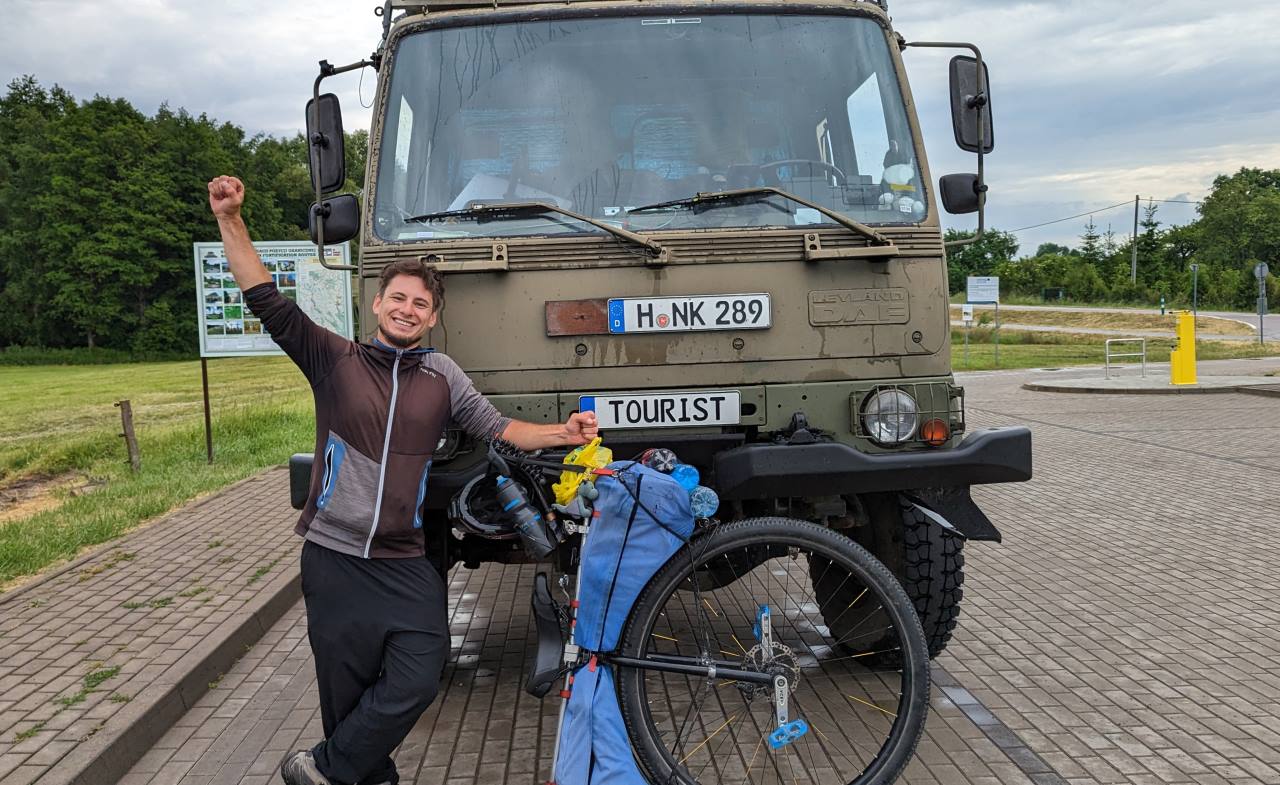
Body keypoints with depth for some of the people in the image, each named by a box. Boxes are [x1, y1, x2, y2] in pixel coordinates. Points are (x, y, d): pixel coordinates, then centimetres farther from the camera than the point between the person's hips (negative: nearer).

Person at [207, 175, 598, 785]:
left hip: (405, 566, 2)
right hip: (333, 558, -2)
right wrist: (230, 220, -16)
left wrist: (561, 434, -6)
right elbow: (268, 303, -7)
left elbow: (497, 428, 9)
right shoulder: (334, 361, 1)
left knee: (414, 685, -8)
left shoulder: (441, 376, 8)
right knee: (347, 695, 6)